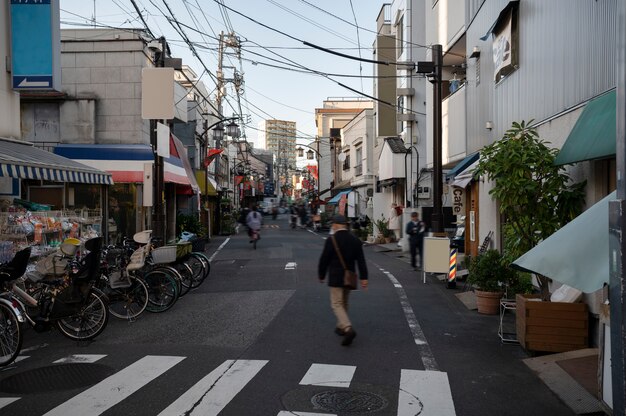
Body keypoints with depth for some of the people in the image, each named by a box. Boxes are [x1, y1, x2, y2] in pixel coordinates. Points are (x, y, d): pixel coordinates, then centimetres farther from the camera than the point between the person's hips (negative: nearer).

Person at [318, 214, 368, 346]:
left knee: (337, 304, -4)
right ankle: (341, 326, 32)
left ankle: (348, 328, -21)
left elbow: (324, 259, -9)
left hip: (336, 277, -6)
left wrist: (321, 275, 5)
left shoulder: (331, 240, -13)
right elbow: (361, 260, 2)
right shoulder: (355, 240, 4)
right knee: (344, 303, 21)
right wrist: (363, 277, 3)